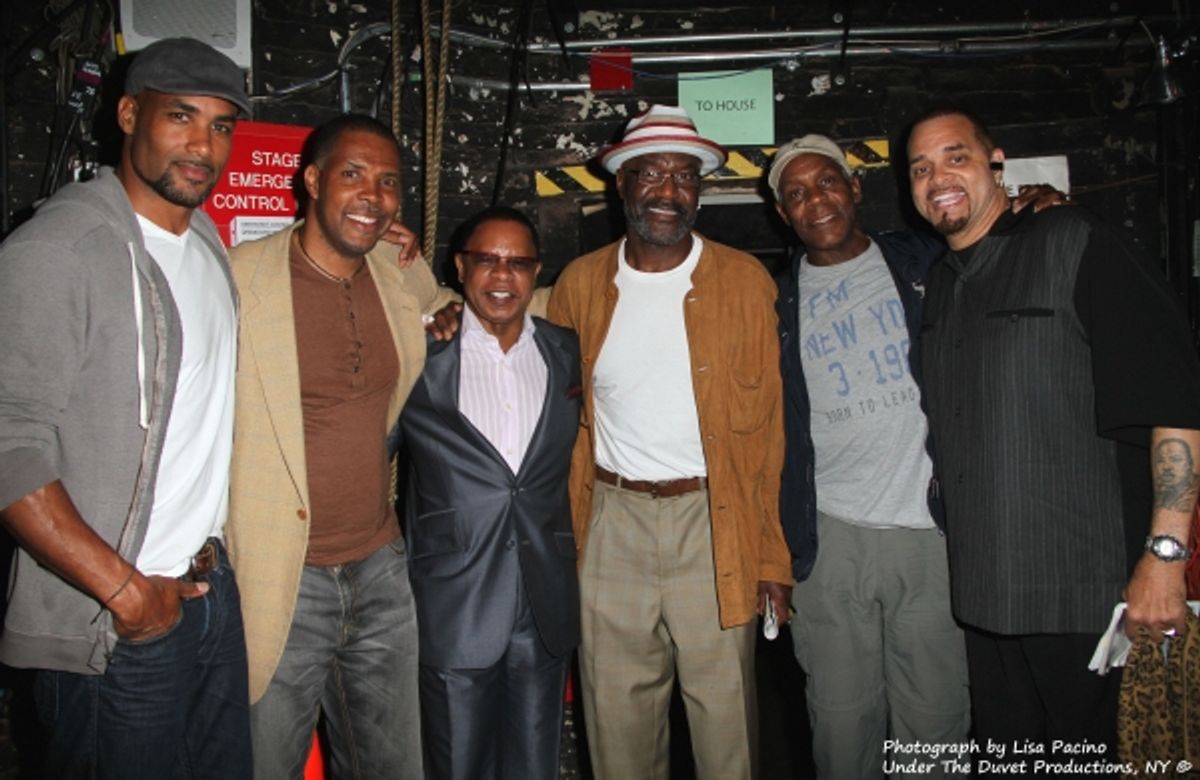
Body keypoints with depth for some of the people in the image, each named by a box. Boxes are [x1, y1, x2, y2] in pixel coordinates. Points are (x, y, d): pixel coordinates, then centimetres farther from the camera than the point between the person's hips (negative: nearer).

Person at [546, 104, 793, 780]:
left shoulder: (745, 281, 0)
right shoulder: (580, 284, 6)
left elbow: (770, 423, -2)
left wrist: (774, 553, -5)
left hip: (716, 522, -1)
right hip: (611, 522, 2)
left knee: (726, 719, 6)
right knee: (618, 723, 12)